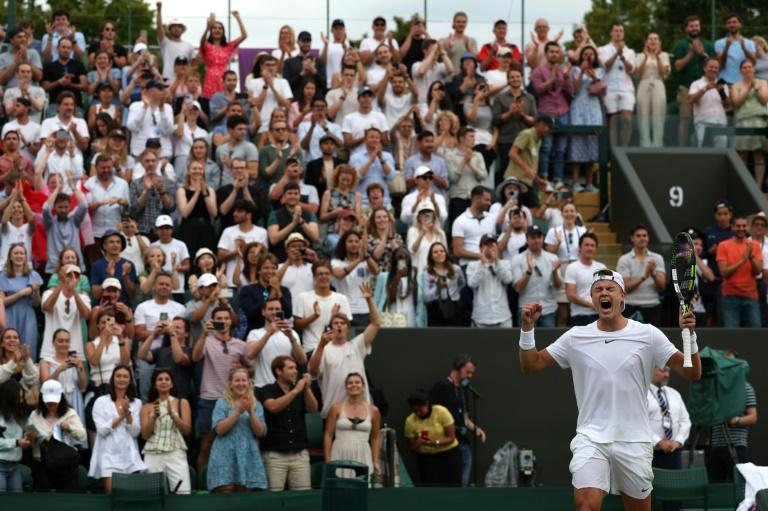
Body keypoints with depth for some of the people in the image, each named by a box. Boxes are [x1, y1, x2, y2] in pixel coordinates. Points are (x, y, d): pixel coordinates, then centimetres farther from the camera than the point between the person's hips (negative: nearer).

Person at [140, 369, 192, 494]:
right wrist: (154, 416, -10)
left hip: (176, 454, -1)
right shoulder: (147, 407, 12)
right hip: (152, 455, 1)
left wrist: (172, 413, -12)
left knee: (184, 493, -16)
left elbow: (187, 430, 1)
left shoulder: (182, 403, 10)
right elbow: (145, 435, 4)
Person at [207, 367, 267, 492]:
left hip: (249, 458, 2)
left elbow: (260, 432, 2)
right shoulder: (222, 402, 6)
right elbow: (219, 429, -7)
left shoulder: (256, 405, 13)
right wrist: (238, 411, -14)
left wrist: (251, 412, -11)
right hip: (226, 458, -2)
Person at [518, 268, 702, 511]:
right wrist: (527, 327, -6)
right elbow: (530, 365, 8)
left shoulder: (648, 335, 0)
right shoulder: (575, 337, 4)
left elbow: (692, 373, -1)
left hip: (634, 442, 0)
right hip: (591, 439, 0)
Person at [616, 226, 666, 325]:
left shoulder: (657, 258, 7)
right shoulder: (624, 260, 0)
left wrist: (653, 273, -20)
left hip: (653, 307, 3)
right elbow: (625, 287, -10)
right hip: (632, 308, -3)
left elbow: (662, 286, -1)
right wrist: (644, 276, -21)